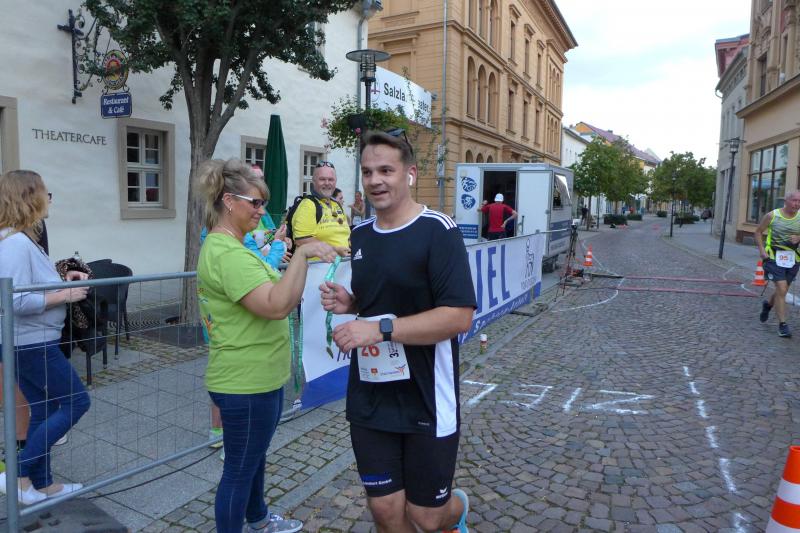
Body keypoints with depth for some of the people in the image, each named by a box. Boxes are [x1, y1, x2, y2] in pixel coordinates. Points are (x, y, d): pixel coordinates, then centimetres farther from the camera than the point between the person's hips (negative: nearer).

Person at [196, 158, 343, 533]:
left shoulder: (221, 247, 11)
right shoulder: (228, 254, -25)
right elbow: (276, 306, -36)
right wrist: (302, 254, -34)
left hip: (256, 377, 11)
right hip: (246, 383, -11)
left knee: (254, 456, 28)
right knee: (239, 468, 8)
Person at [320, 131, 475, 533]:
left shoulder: (437, 230, -14)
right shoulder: (359, 234, 7)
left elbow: (459, 316, -21)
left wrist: (380, 329, -26)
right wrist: (347, 303, -1)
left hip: (426, 402, -5)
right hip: (368, 400, 5)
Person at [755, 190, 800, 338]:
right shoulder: (772, 215, -5)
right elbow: (758, 232, 4)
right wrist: (761, 250, -7)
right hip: (774, 257, -4)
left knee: (782, 290, 15)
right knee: (781, 289, -13)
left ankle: (768, 304, 48)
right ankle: (782, 324, -6)